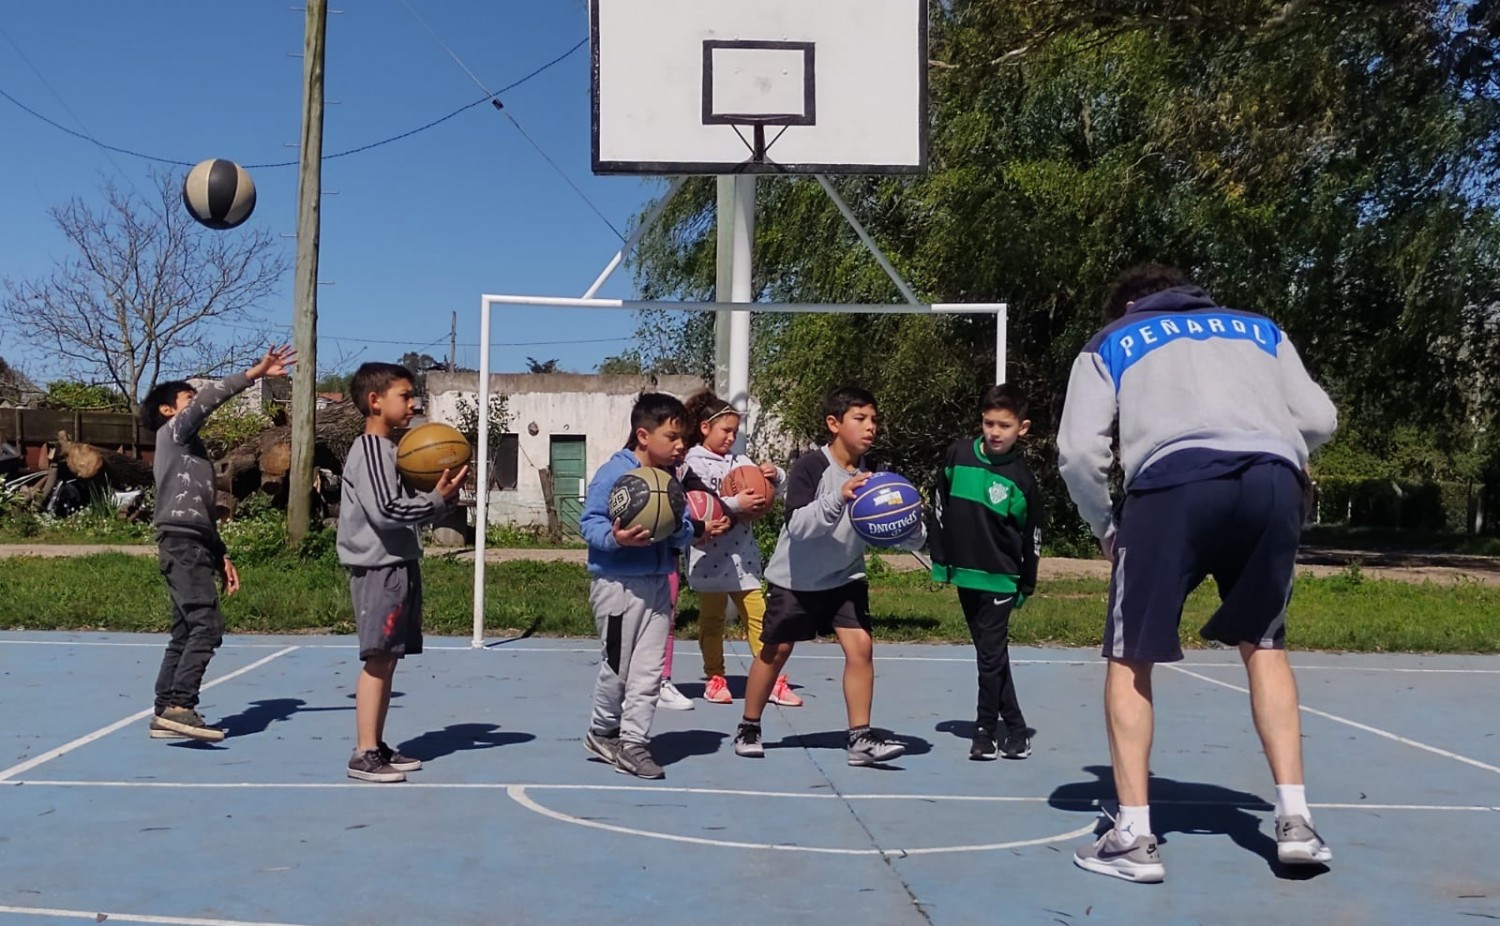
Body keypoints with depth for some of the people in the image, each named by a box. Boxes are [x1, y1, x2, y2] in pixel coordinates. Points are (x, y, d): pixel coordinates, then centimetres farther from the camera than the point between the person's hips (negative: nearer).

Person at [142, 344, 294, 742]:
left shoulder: (192, 447, 26)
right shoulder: (173, 432, 2)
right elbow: (208, 398, -16)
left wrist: (221, 557, 18)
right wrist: (256, 373, -18)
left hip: (194, 546, 9)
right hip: (182, 544, -9)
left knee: (185, 632, 8)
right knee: (207, 625, -17)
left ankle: (165, 713, 10)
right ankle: (179, 707, -20)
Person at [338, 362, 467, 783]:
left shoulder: (392, 449, 19)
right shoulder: (369, 450, -12)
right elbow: (385, 511, -21)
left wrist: (441, 496, 4)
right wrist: (436, 500, -16)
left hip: (400, 566, 10)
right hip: (379, 568, -10)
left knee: (388, 659, 11)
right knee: (377, 658, -9)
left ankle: (377, 746, 18)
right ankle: (364, 755, -5)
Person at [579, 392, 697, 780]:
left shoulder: (671, 478, 8)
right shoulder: (612, 473, -13)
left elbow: (685, 530, 10)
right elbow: (588, 522, -14)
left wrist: (681, 530, -13)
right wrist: (614, 537, -31)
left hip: (658, 584, 6)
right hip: (617, 584, -6)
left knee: (649, 669, 5)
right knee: (617, 668, 5)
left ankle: (632, 741, 13)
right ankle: (602, 732, 27)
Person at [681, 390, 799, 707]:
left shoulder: (741, 462, 9)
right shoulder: (693, 464, -6)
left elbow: (779, 489, 12)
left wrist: (775, 475, -10)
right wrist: (735, 505, -27)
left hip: (742, 556, 5)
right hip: (710, 557, -5)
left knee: (758, 616, 4)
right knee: (712, 620, 9)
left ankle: (774, 681, 8)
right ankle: (715, 679, 21)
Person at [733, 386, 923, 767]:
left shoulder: (872, 475, -7)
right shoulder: (810, 466, -20)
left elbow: (912, 539, -8)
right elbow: (797, 525, -33)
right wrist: (839, 498, -46)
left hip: (845, 578, 4)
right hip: (795, 579, -3)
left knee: (860, 646, -12)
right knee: (775, 650, 7)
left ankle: (861, 738, -6)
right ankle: (748, 727, 25)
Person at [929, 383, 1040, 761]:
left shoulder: (1022, 478, -9)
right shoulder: (957, 455, -3)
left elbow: (1031, 537, -1)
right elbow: (940, 508, 6)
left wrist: (1027, 586, 4)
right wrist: (939, 561, 6)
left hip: (1001, 579, -4)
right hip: (964, 574, 4)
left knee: (991, 656, -4)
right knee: (991, 654, 13)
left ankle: (986, 730, 11)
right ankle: (1015, 728, 25)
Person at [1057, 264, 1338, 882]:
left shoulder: (1110, 343, 26)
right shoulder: (1260, 329, 33)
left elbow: (1078, 450, 11)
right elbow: (1320, 420, 23)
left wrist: (1104, 528, 24)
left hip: (1175, 481, -3)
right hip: (1273, 481, 3)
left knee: (1129, 659, 10)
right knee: (1264, 646, 22)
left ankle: (1134, 837, 6)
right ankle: (1294, 820, 18)